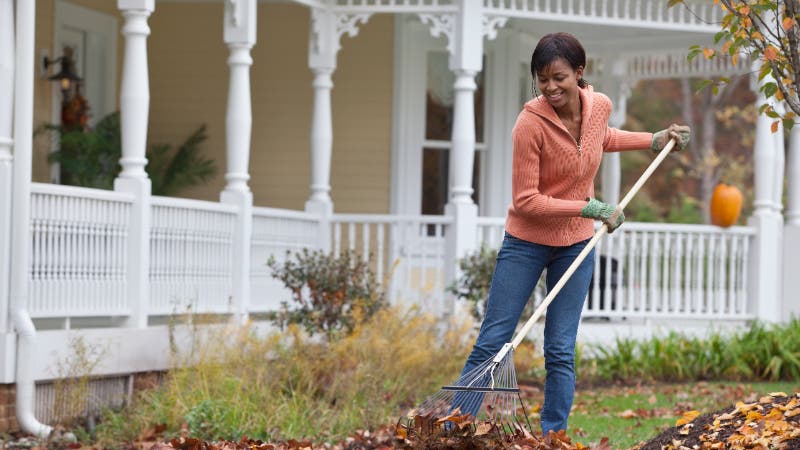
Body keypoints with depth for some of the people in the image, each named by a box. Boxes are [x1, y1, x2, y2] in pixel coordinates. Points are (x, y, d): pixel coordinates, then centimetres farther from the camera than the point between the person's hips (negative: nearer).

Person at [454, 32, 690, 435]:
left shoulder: (600, 106, -7)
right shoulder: (531, 123, -24)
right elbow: (525, 201, -21)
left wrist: (654, 140, 15)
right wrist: (591, 209, -23)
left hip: (576, 244, 4)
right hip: (527, 242, -4)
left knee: (560, 352, 6)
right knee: (491, 344, -1)